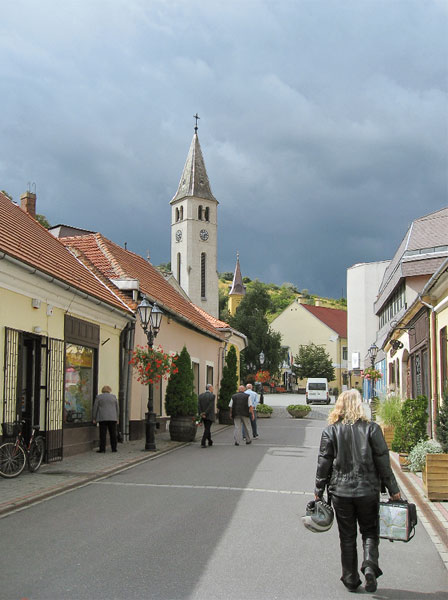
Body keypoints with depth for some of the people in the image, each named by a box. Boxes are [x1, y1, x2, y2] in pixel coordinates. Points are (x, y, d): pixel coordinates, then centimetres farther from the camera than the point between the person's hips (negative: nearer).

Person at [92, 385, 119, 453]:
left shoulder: (98, 397, 3)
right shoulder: (114, 397, 9)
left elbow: (95, 408, 2)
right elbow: (117, 408, 10)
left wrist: (94, 419, 7)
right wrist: (117, 418, 16)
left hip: (102, 418, -2)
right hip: (112, 418, 2)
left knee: (103, 434, -2)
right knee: (113, 434, 6)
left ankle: (102, 449, -4)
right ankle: (114, 448, 7)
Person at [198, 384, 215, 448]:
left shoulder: (200, 396, 3)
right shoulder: (212, 396, -11)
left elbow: (199, 406, -6)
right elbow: (210, 406, -18)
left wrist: (201, 414, -11)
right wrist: (205, 413, -14)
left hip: (203, 416, 5)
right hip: (210, 416, -5)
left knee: (207, 428, 19)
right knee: (207, 429, -2)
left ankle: (210, 442, 30)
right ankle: (202, 443, -9)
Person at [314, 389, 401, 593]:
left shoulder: (330, 431, -3)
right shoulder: (371, 428, -6)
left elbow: (324, 463, -2)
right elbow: (383, 461, -4)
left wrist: (319, 490, 9)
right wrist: (393, 490, 4)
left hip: (340, 491, 1)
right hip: (368, 490, -1)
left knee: (347, 537, 13)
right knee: (370, 531, 14)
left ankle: (350, 579, 15)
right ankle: (370, 565, -10)